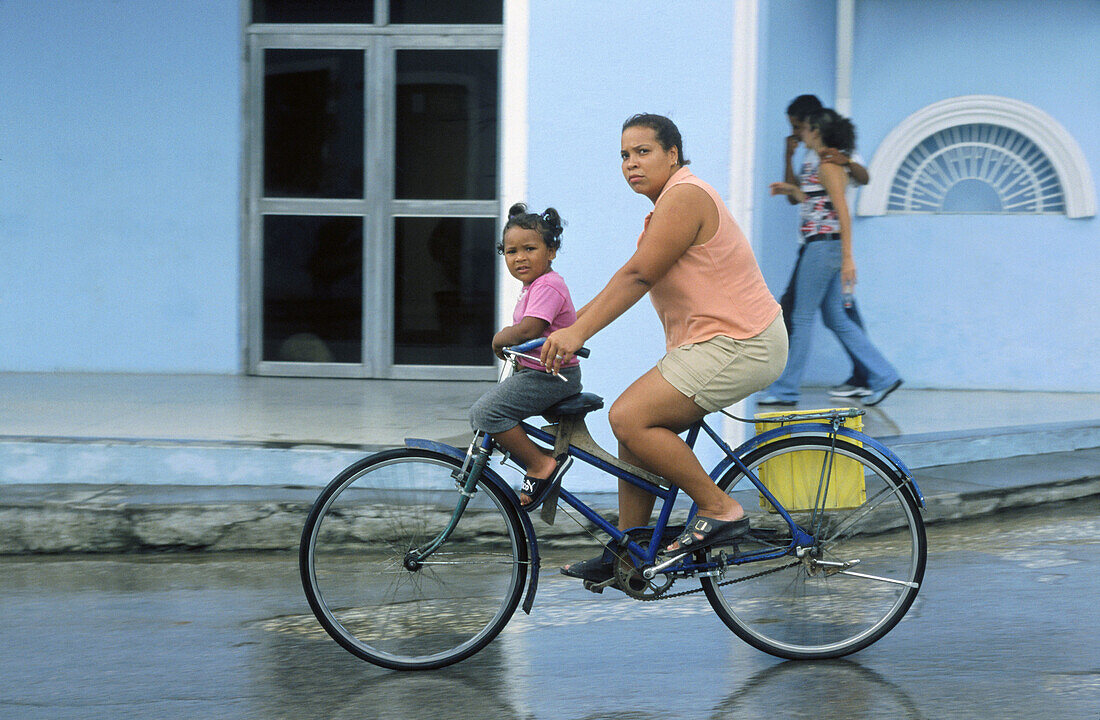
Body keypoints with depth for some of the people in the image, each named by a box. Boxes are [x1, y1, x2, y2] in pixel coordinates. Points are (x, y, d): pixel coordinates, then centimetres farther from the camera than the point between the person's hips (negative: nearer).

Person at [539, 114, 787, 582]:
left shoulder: (684, 197, -15)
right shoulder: (669, 202, 18)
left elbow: (637, 276, -22)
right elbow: (629, 276, 19)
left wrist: (577, 333, -26)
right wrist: (569, 322, 14)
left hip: (736, 346, -11)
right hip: (711, 341, 11)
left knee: (630, 418, -18)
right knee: (636, 426, 9)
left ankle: (720, 511, -10)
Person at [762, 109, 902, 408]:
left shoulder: (827, 166, -12)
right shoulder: (824, 164, 16)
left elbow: (842, 212, -18)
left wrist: (847, 258, -22)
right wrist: (792, 190, 20)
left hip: (824, 246, -10)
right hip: (821, 247, 10)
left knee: (803, 317, -4)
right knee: (836, 318, 10)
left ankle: (785, 390, 2)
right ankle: (884, 376, 9)